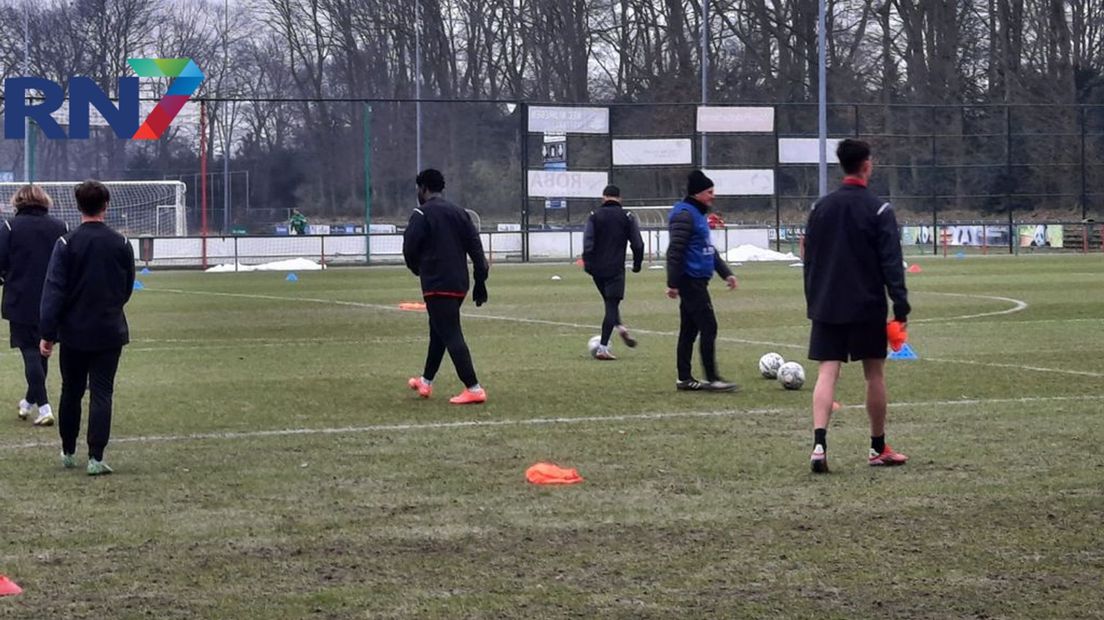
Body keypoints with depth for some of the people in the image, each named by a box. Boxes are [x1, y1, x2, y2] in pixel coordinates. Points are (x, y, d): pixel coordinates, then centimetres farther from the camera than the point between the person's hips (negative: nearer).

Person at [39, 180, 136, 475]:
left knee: (71, 392, 15)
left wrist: (47, 332, -11)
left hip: (74, 332, 0)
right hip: (110, 332, 0)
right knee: (102, 394, 0)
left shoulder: (67, 243, -8)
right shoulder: (121, 244, -2)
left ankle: (68, 452, 25)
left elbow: (54, 289, -12)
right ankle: (96, 458, -7)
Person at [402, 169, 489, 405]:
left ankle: (473, 389, -18)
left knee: (451, 335, -9)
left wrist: (418, 269, 11)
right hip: (459, 285, 8)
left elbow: (409, 250, -10)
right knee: (438, 332, 22)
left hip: (437, 285, -8)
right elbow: (475, 246, 7)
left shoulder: (421, 214, -8)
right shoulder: (459, 212, 12)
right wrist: (480, 280, 8)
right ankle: (426, 382, 36)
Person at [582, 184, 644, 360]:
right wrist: (637, 264, 10)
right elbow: (637, 244, -1)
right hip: (616, 269, -2)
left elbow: (588, 243, -6)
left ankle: (620, 327, 3)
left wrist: (587, 264, -3)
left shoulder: (594, 216, 3)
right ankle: (603, 347, -8)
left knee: (610, 302, 24)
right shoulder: (627, 217, 1)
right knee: (612, 305, -2)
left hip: (597, 269, 2)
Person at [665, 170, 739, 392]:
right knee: (709, 326, -11)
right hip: (691, 280, -10)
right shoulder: (684, 215, -13)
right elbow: (675, 251, -18)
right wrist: (673, 283, -21)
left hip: (697, 282, 10)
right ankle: (712, 379, -10)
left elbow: (710, 250, 27)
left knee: (689, 330, 11)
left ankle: (684, 379, 15)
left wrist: (726, 273, 24)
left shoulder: (699, 215, 19)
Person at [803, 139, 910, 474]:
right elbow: (891, 261, -11)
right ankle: (879, 448, 18)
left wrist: (813, 302, 19)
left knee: (827, 372, -2)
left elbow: (809, 258, 11)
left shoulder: (821, 207, 6)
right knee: (874, 373, 9)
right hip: (867, 307, -3)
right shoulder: (878, 209, -8)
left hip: (826, 306, 3)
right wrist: (901, 307, -9)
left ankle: (819, 443, -21)